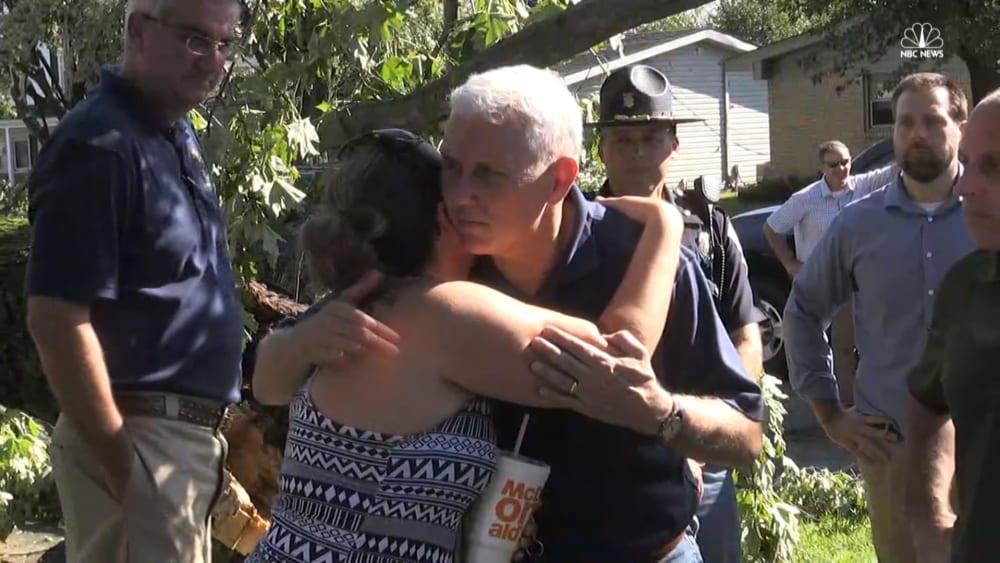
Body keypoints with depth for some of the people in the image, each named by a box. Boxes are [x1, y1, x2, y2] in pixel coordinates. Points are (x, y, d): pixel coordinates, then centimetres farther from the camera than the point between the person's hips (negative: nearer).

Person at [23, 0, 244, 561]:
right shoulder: (99, 145, -19)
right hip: (138, 436, -9)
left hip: (188, 431, 9)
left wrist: (213, 420, 15)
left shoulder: (179, 133, 10)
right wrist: (123, 466, -21)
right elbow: (57, 320, -23)